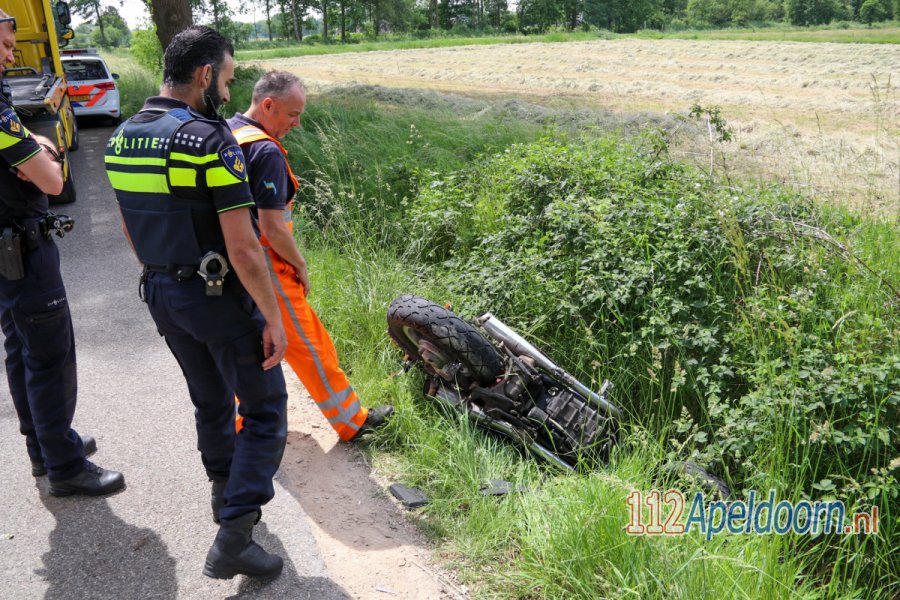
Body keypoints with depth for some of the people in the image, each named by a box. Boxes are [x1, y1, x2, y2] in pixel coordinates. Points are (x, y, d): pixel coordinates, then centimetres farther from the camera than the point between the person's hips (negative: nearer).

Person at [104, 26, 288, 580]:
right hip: (219, 299, -8)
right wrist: (274, 319, -16)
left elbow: (130, 229, 14)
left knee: (210, 401, 24)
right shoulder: (210, 139, -21)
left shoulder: (121, 138, 4)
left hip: (162, 296, 8)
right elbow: (243, 248, -23)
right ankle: (233, 539, 1)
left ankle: (226, 491, 44)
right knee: (265, 410, 4)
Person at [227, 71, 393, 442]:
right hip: (266, 269, -9)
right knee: (311, 347, 3)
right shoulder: (266, 151, -21)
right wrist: (300, 265, -9)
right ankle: (352, 421, 17)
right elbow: (272, 227, -25)